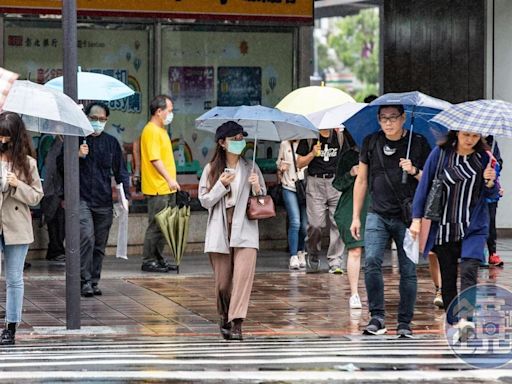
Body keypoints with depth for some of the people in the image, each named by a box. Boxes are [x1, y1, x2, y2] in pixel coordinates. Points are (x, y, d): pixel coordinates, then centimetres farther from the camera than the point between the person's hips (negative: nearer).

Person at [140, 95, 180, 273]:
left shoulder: (161, 130, 18)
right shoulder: (151, 131, -14)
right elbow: (155, 159, -22)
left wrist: (171, 181, 20)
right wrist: (169, 179, -27)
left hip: (166, 188, 10)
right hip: (157, 189, -10)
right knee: (156, 225, -6)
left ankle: (159, 259, 19)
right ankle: (148, 261, -1)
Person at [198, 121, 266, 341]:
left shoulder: (250, 169, 9)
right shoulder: (211, 169, 6)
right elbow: (204, 200, 3)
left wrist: (256, 187, -7)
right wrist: (221, 185, -10)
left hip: (245, 228, 0)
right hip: (220, 230, 0)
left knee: (244, 274, -17)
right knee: (223, 280, 3)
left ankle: (237, 323, -19)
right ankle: (224, 318, 26)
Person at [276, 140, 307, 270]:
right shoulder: (285, 145, 9)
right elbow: (278, 164, 18)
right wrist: (281, 168, -4)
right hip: (289, 188, -1)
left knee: (305, 225, 2)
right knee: (295, 222, -13)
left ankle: (301, 253, 22)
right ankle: (293, 257, -11)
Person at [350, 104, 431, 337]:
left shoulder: (418, 143, 1)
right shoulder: (371, 143, 6)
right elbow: (361, 180, 13)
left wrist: (414, 171, -16)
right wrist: (356, 217, 11)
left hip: (407, 217, -1)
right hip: (378, 215, 1)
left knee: (408, 270, 1)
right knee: (371, 262, -17)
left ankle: (404, 322, 10)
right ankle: (377, 316, -10)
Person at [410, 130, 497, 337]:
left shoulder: (484, 157, 2)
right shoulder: (440, 154, -2)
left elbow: (490, 195, 8)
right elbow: (424, 185, 2)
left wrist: (490, 182, -14)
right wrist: (416, 218, -2)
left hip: (474, 228, -1)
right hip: (444, 227, 1)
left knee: (468, 271, -20)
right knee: (448, 278, 6)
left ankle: (465, 318, -29)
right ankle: (453, 322, 16)